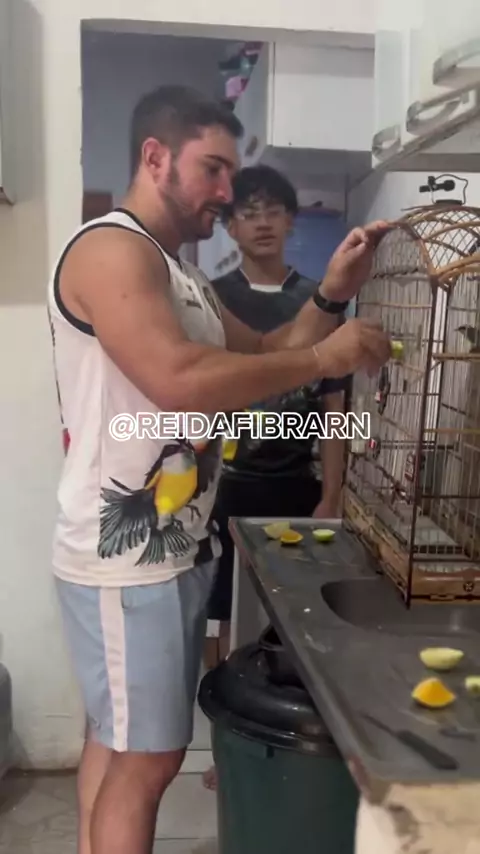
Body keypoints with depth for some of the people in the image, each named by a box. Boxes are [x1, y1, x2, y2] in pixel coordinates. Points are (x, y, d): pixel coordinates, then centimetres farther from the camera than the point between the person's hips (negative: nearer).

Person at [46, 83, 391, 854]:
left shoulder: (179, 273, 17)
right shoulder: (110, 248, -15)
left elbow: (263, 359, 16)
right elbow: (180, 380, -29)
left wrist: (331, 296, 2)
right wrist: (324, 358, -21)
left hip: (172, 548, 10)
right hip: (128, 557, -10)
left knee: (115, 739, 19)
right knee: (148, 756, 1)